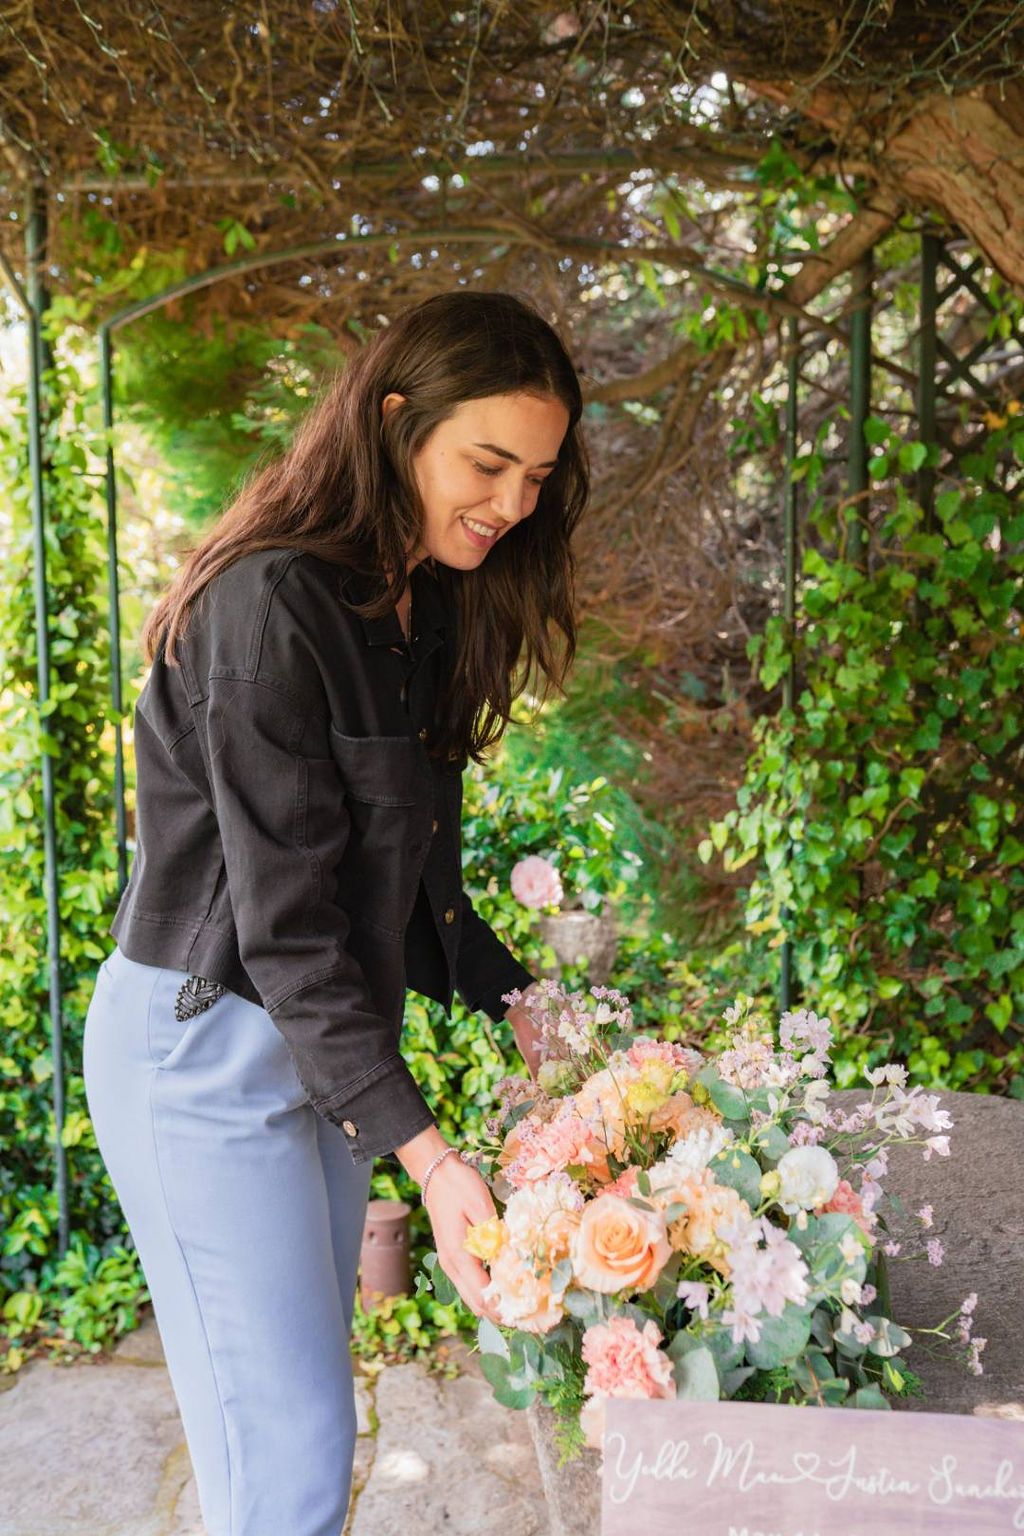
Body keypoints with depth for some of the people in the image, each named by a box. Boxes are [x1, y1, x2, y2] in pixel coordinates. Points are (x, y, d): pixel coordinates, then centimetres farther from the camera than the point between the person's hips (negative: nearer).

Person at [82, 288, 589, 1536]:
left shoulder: (421, 611, 8)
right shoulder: (272, 603, -20)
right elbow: (281, 914, -24)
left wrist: (518, 1001, 2)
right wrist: (424, 1152, -26)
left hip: (328, 1040, 9)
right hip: (205, 1045, -8)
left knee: (299, 1418, 16)